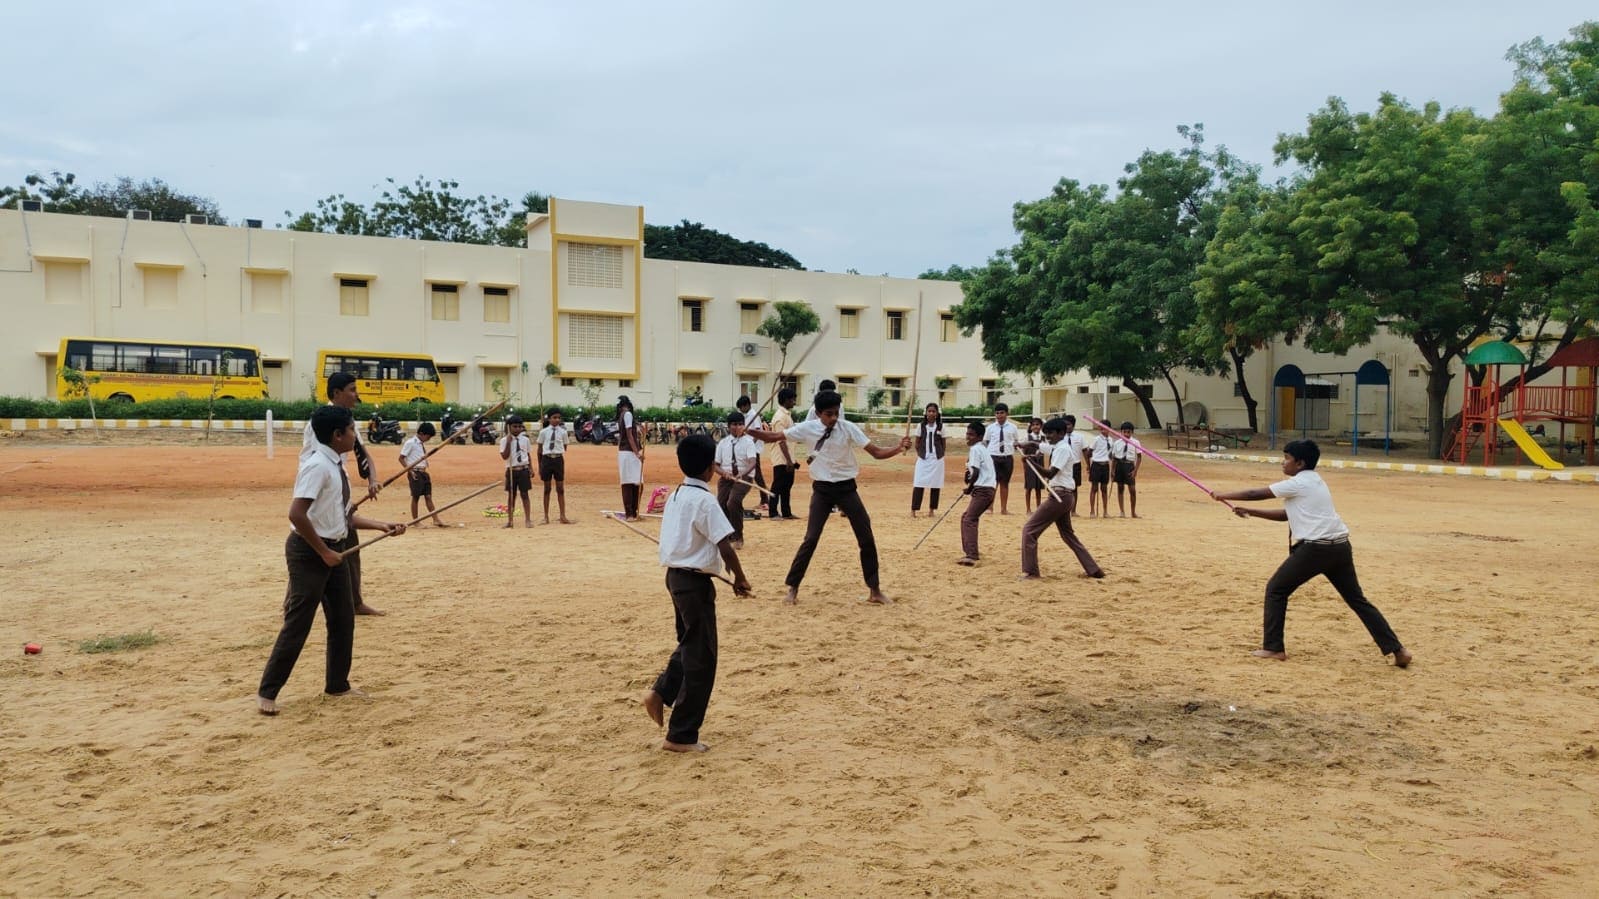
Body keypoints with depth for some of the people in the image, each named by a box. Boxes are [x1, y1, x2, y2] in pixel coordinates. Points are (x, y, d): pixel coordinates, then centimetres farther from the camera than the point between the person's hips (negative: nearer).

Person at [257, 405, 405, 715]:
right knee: (297, 624, -3)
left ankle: (337, 684, 27)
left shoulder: (335, 465, 9)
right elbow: (296, 514, -27)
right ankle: (267, 692, 8)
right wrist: (323, 552, -21)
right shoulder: (317, 465, -20)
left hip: (332, 549, 10)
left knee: (343, 619, 15)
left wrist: (382, 525, 8)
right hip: (308, 551, -10)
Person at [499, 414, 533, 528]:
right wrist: (508, 442, -18)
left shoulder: (525, 440, 6)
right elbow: (505, 456, -12)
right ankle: (510, 520, 14)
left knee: (525, 494, 0)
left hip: (524, 470, 1)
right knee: (511, 495, 7)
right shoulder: (504, 440, -3)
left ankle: (528, 519, 3)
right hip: (511, 470, -1)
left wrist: (531, 469, 4)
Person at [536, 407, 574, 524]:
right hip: (547, 459, 0)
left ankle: (563, 516, 7)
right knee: (547, 488, 6)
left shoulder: (563, 432, 1)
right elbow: (539, 449, 6)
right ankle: (546, 516, 13)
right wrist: (539, 466, 6)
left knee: (560, 489, 3)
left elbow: (565, 448, 9)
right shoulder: (544, 432, 1)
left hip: (558, 459, 0)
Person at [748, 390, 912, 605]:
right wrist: (748, 431, -19)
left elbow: (876, 452, -13)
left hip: (846, 488, 1)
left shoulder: (848, 428, -11)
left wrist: (899, 448, -31)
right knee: (811, 539, -3)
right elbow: (775, 436, -4)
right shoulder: (807, 428, -9)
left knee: (867, 538, 2)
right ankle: (792, 588, 11)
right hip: (822, 489, -1)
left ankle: (875, 591, 16)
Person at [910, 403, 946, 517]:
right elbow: (917, 443, 6)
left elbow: (943, 444, 8)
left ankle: (932, 509, 15)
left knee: (935, 485, 4)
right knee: (918, 484, -7)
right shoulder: (921, 426, 2)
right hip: (923, 459, -1)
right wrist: (920, 454, -1)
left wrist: (940, 456, 1)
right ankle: (913, 510, -5)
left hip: (937, 459, 1)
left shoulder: (940, 427, 3)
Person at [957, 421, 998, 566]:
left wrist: (969, 488, -3)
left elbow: (976, 473, -16)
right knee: (966, 517, 20)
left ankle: (971, 556, -30)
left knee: (969, 520, -18)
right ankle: (971, 552, 23)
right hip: (987, 489, 10)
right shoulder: (982, 448, 21)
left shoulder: (975, 449, -9)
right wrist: (969, 475, 8)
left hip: (982, 490, -10)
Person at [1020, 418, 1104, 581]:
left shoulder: (1062, 449, -14)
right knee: (1068, 534, 21)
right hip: (1063, 496, 10)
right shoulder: (1057, 448, 15)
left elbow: (1050, 473, -24)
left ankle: (1031, 572, -10)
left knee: (1029, 529, -9)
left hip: (1059, 496, -10)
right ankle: (1093, 569, 24)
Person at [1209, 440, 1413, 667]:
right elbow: (1286, 514, 25)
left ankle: (1273, 648, 6)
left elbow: (1256, 493, -3)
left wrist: (1224, 496, 10)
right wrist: (1250, 512, 21)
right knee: (1357, 599, 13)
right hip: (1340, 546, 8)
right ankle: (1396, 649, 8)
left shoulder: (1299, 483, -5)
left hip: (1315, 548, -8)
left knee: (1276, 589, 5)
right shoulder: (1314, 482, 21)